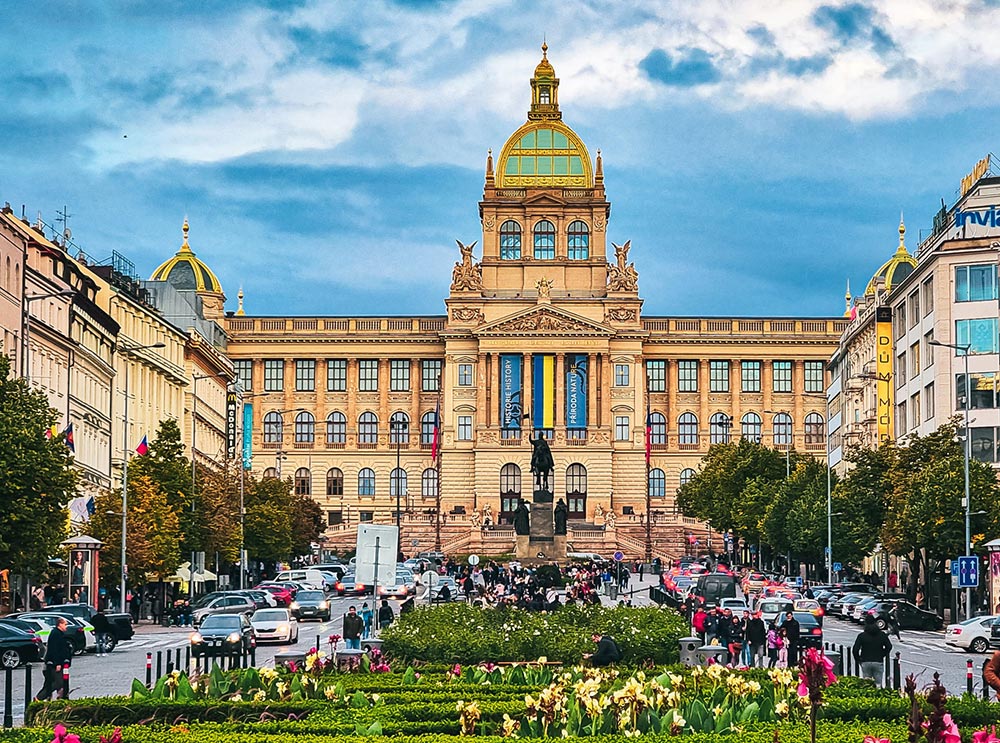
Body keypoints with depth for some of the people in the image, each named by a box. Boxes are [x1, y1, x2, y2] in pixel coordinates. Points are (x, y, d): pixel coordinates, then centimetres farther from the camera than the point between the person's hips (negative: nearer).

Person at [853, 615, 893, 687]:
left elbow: (855, 649, -7)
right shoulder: (882, 634, 2)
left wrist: (858, 659, 9)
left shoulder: (861, 635, -3)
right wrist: (883, 655, 14)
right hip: (878, 662, 1)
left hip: (865, 662, -1)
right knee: (878, 683, 4)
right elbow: (889, 646, -1)